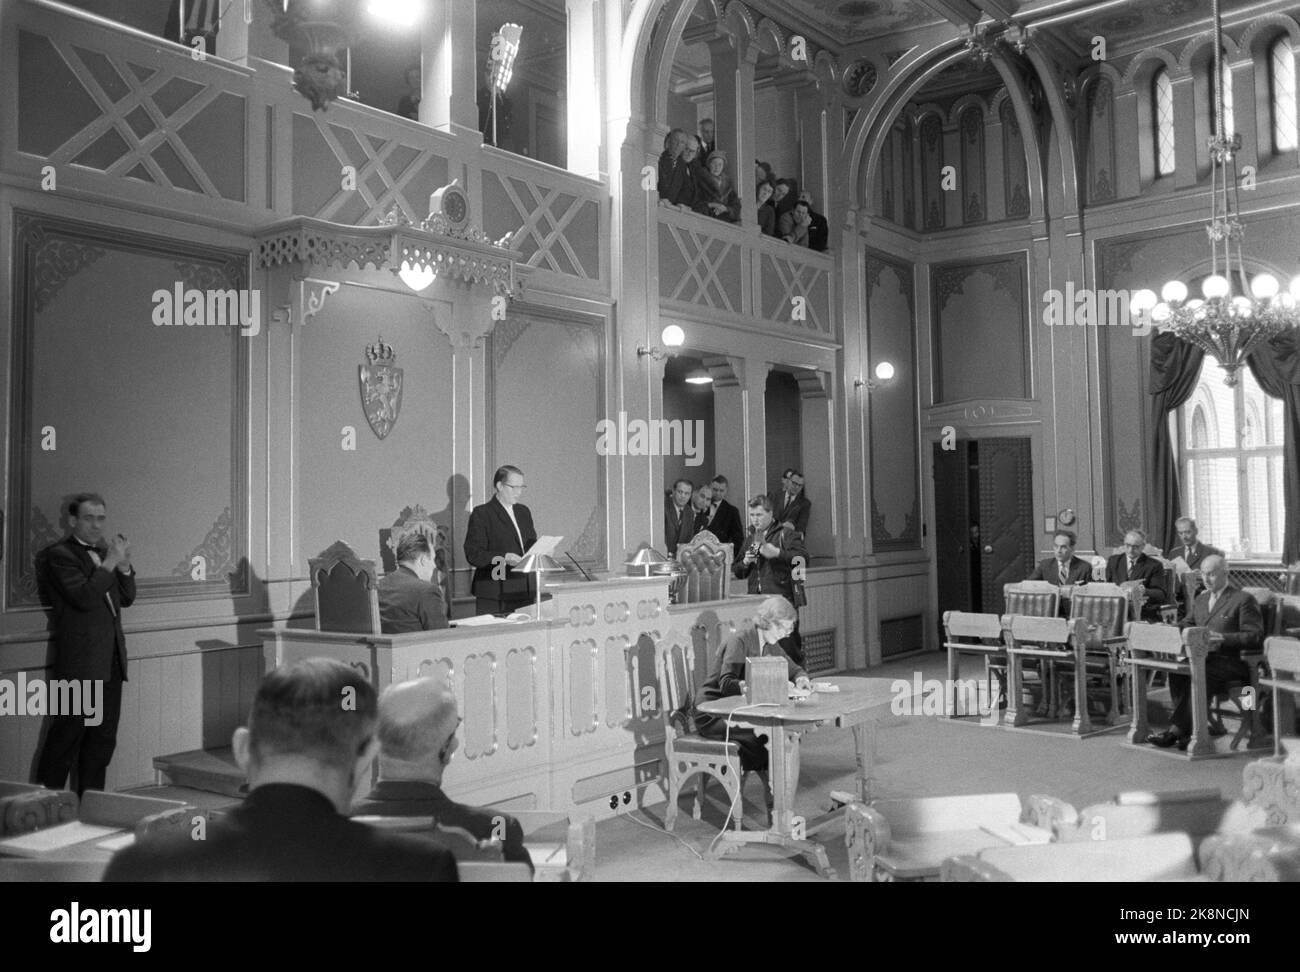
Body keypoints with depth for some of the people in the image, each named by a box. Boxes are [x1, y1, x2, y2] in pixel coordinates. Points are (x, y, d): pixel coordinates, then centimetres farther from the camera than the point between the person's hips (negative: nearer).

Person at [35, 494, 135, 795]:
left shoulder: (104, 551, 15)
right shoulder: (59, 555, -9)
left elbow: (127, 598, 15)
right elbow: (84, 597, -22)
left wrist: (124, 567, 0)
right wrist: (109, 564, -18)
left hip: (111, 660, 8)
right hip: (80, 663, -8)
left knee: (103, 738, 13)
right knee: (67, 737, -3)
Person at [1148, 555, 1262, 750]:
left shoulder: (1244, 600, 1)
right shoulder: (1200, 599, 23)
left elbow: (1254, 637, -6)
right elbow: (1189, 624, 31)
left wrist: (1222, 638, -19)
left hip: (1231, 661, -6)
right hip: (1202, 657, 6)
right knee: (1176, 670, -28)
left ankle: (1176, 730, -33)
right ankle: (1189, 728, -25)